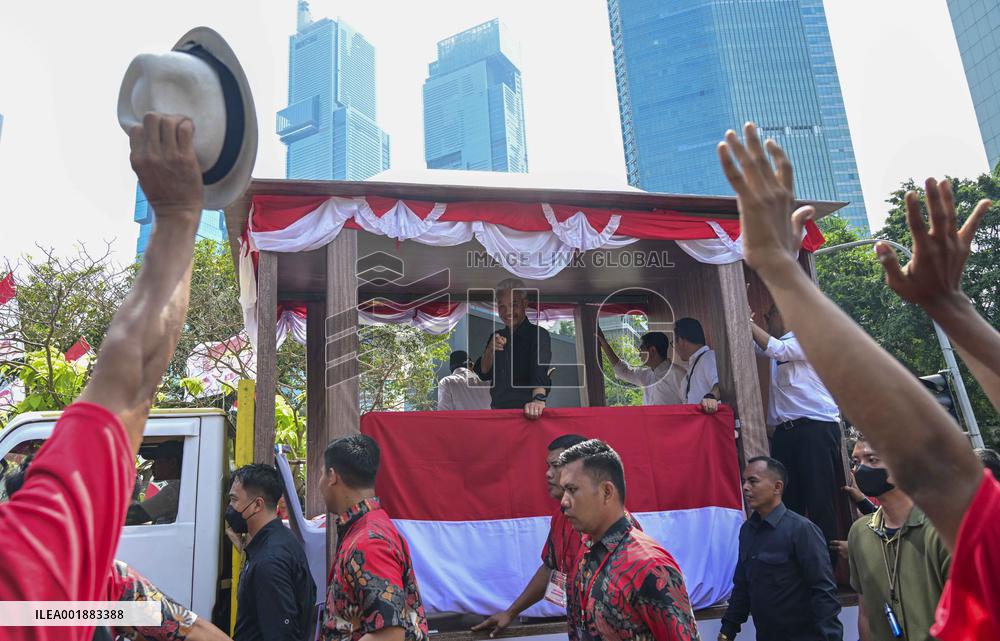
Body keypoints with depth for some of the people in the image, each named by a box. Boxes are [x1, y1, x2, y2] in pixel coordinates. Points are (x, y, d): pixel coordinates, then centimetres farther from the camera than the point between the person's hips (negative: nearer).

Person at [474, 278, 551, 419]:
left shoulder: (538, 335, -7)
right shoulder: (498, 336, 12)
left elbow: (540, 372, -22)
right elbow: (483, 374, 8)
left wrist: (538, 399, -40)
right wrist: (490, 349, -9)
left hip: (526, 412, -4)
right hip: (497, 410, 5)